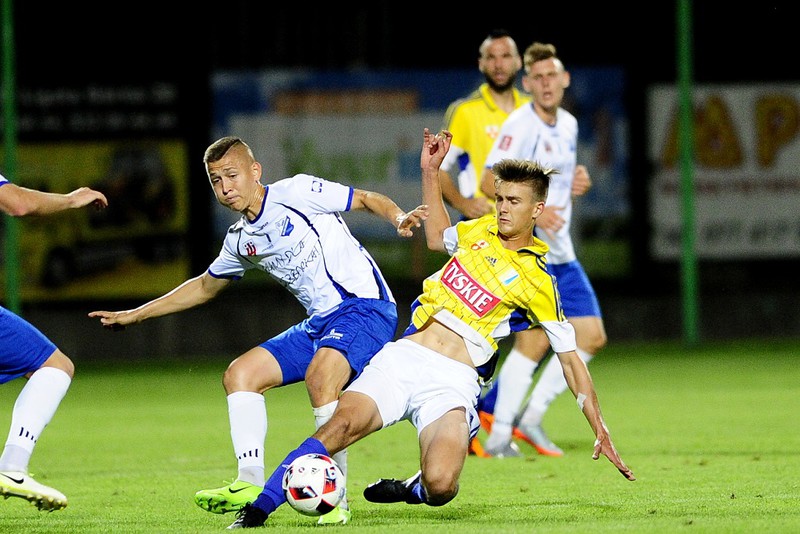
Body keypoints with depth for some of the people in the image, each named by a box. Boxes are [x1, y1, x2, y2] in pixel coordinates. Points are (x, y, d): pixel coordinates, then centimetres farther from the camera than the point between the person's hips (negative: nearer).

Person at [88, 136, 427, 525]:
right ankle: (250, 484, -10)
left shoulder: (295, 193, -7)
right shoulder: (240, 240, 14)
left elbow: (367, 199, -3)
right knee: (240, 373, -2)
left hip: (365, 307, -8)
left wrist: (399, 218, -25)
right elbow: (205, 286, 30)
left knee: (319, 375, -33)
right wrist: (135, 315, 29)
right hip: (319, 323, 8)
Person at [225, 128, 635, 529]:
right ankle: (256, 510, -25)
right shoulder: (481, 230, 14)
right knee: (342, 424, -26)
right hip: (403, 356, 3)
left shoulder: (538, 281, 1)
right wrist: (431, 171, 30)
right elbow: (438, 238, 38)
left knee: (439, 486, -29)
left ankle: (411, 491, 8)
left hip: (452, 380, -3)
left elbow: (570, 358, 7)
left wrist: (600, 432, 5)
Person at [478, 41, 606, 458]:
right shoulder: (520, 125, -12)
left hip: (561, 253, 8)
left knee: (591, 336, 5)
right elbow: (489, 182, -17)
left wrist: (575, 185, 5)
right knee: (535, 340, -12)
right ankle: (499, 435, -4)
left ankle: (531, 417, 13)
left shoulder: (568, 124, 13)